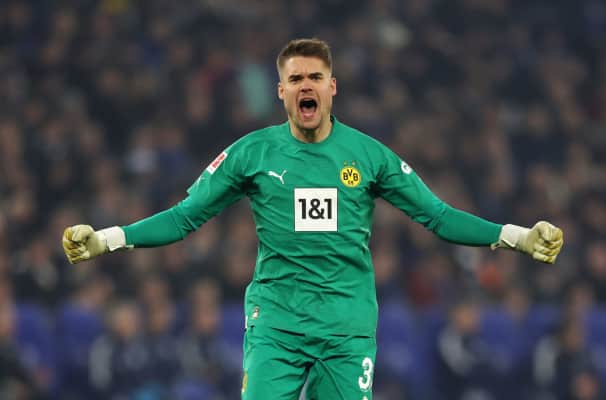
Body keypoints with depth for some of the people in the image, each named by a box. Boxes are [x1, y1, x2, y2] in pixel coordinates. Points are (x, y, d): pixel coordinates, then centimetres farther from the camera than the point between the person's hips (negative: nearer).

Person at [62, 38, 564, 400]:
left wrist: (518, 237, -1)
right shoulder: (251, 153, 3)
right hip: (275, 324, -1)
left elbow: (438, 215, 8)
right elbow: (184, 217, 6)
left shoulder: (368, 154, 5)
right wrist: (107, 239, -4)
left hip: (349, 328, 1)